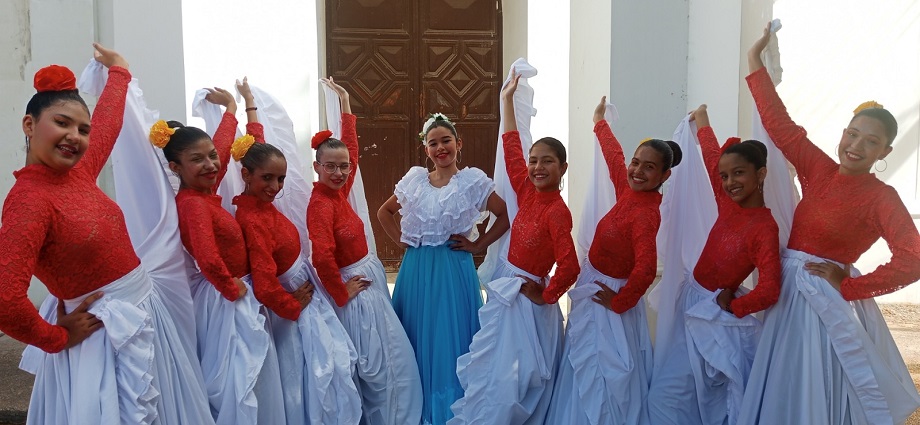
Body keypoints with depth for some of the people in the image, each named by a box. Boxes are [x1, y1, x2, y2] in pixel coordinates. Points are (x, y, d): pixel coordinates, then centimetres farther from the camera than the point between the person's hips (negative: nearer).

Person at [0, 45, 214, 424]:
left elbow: (108, 121, 20)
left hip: (144, 312, 8)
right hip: (104, 334, -8)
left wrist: (119, 70, 35)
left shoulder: (79, 171, -1)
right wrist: (57, 338, -16)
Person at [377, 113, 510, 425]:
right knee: (416, 337, 10)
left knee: (450, 337, 3)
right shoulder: (414, 179, 6)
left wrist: (478, 245, -7)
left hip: (454, 270, -3)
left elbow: (506, 215, -5)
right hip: (417, 269, 4)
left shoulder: (473, 181, -4)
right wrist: (401, 240, 6)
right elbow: (384, 212, 17)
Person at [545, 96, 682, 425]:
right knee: (584, 367, 23)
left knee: (606, 373, 5)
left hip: (606, 294, -9)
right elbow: (614, 156, 15)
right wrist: (600, 122, 30)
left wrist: (620, 302, -24)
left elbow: (646, 270, -40)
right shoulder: (629, 189, -5)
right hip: (592, 286, 9)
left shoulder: (646, 212, -28)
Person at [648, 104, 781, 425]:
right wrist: (702, 122, 27)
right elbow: (713, 158, 15)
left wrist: (732, 307, -12)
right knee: (666, 396, 10)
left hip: (720, 321, -7)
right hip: (692, 307, 7)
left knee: (723, 399, 5)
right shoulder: (728, 204, 0)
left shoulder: (765, 228, -18)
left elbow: (770, 290, -26)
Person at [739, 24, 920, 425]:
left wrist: (848, 286, -16)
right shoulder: (819, 168, 3)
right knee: (784, 388, 16)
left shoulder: (882, 197, -10)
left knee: (818, 391, 4)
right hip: (789, 292, 5)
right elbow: (780, 124, 0)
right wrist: (755, 60, 0)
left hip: (827, 302, -5)